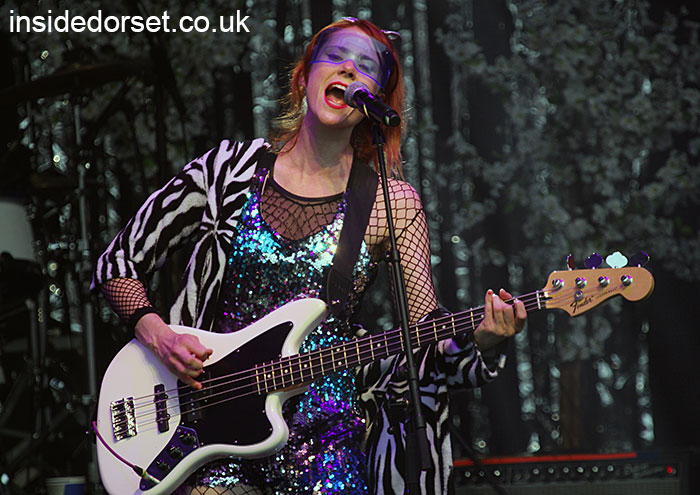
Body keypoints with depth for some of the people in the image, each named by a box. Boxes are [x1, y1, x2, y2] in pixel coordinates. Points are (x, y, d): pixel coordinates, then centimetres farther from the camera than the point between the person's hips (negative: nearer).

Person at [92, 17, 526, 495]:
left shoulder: (392, 203, 4)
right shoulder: (231, 169, 6)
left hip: (327, 429, 0)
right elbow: (119, 261, 11)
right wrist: (158, 335, -5)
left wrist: (478, 339, -19)